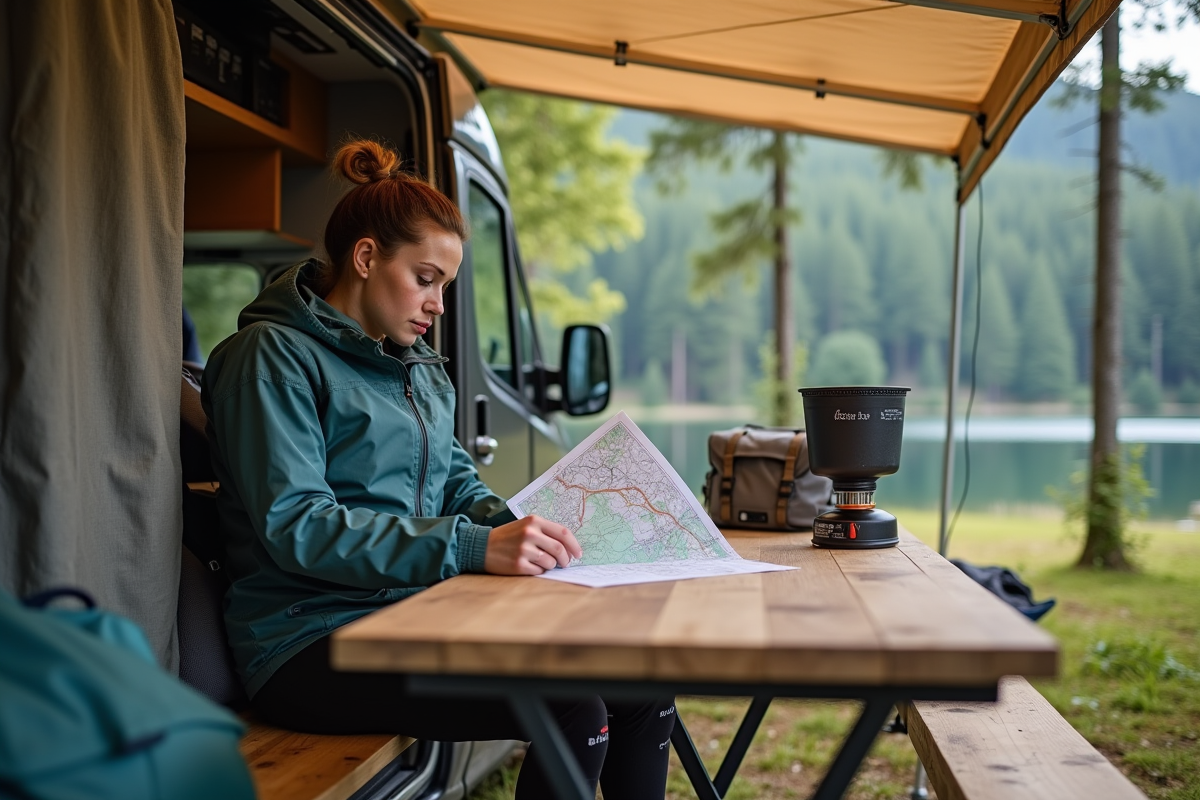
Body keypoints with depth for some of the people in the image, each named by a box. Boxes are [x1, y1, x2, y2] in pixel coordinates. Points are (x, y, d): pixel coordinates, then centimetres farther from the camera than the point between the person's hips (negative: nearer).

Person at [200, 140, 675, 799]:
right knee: (575, 711, -26)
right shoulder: (274, 356, -7)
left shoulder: (420, 368, 19)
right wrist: (474, 547, -27)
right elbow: (295, 526, -19)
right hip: (312, 642, -8)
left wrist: (519, 526, -3)